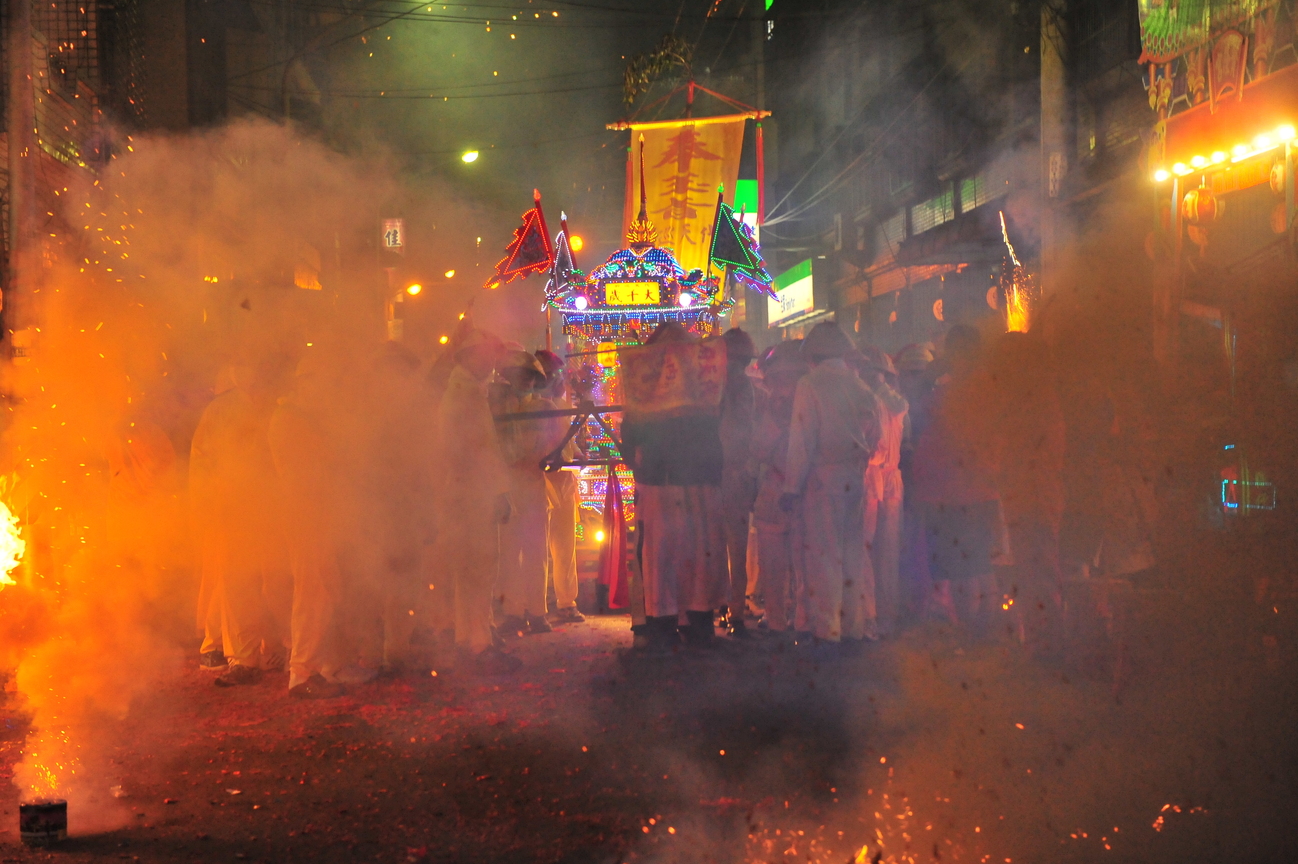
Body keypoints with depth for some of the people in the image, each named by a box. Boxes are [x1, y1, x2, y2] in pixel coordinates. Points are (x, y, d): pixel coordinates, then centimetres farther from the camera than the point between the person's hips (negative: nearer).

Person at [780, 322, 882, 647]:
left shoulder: (809, 385, -8)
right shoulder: (859, 385, 7)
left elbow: (802, 439, -11)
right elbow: (873, 434, 10)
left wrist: (793, 486, -8)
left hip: (823, 477, -5)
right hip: (856, 479, 5)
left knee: (823, 553, -1)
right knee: (855, 551, 12)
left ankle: (827, 628, 0)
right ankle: (858, 623, 17)